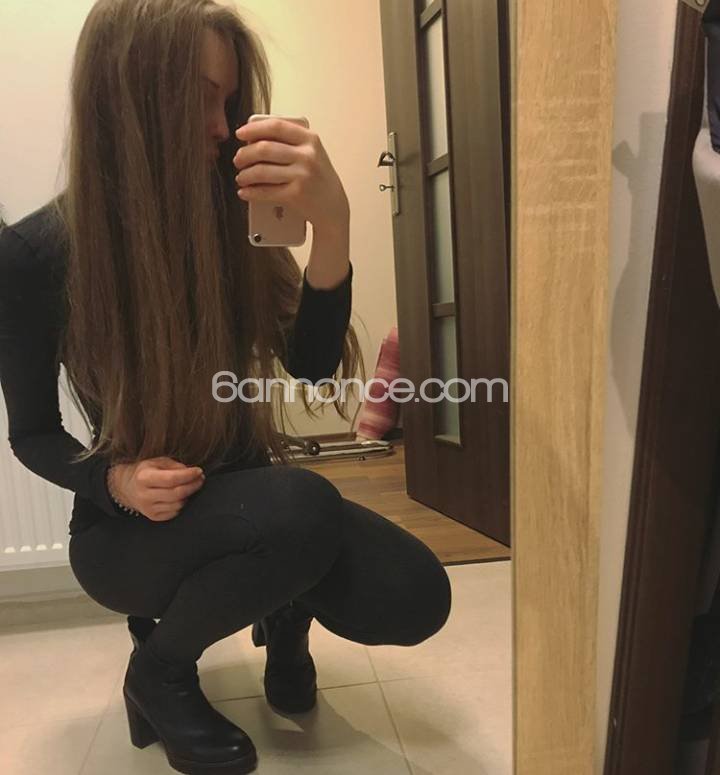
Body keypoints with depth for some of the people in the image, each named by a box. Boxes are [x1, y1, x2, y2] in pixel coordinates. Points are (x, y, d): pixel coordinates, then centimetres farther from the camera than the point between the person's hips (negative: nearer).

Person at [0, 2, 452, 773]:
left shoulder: (231, 219, -6)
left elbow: (313, 365, -17)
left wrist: (330, 223, -31)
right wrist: (117, 481, -23)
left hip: (246, 502, 3)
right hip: (127, 530, -2)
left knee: (412, 597, -18)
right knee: (301, 509, -34)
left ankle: (287, 610, 18)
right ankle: (158, 671, -1)